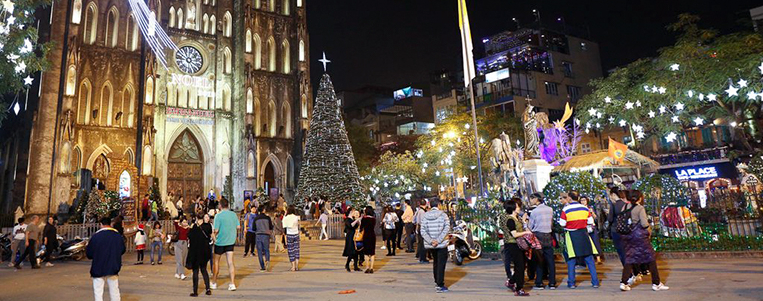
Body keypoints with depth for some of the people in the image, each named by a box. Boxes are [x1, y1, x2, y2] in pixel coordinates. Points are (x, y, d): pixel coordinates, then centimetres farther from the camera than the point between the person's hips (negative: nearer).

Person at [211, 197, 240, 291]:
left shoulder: (218, 215, -15)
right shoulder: (233, 214, -1)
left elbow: (216, 230, -16)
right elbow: (238, 227, 3)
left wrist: (213, 235, 4)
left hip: (220, 242, -3)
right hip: (231, 241, 3)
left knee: (216, 262, 14)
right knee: (230, 263, 3)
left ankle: (214, 283, 25)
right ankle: (232, 284, -1)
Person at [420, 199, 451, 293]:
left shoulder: (425, 216, 2)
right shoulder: (443, 215, -6)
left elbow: (423, 231, -6)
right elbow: (447, 228, -16)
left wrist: (431, 241, -13)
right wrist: (438, 240, -19)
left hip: (430, 245, 4)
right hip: (442, 244, -4)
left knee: (435, 262, 21)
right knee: (441, 264, 0)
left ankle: (437, 281, 31)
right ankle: (440, 285, -4)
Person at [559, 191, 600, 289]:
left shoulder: (565, 210, -12)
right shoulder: (585, 208, 0)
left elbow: (562, 224, -11)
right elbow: (590, 222, 5)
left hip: (571, 235, -3)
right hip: (583, 234, 3)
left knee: (571, 260, 5)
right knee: (589, 260, 10)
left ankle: (571, 283, 7)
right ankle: (595, 282, 12)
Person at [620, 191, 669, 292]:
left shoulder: (625, 206, 5)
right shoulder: (640, 208, -10)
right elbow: (644, 223, -16)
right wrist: (649, 231, 3)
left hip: (626, 236, 5)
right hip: (639, 235, -5)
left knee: (629, 259, 10)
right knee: (650, 258, 9)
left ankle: (623, 282, 1)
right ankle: (656, 284, 15)